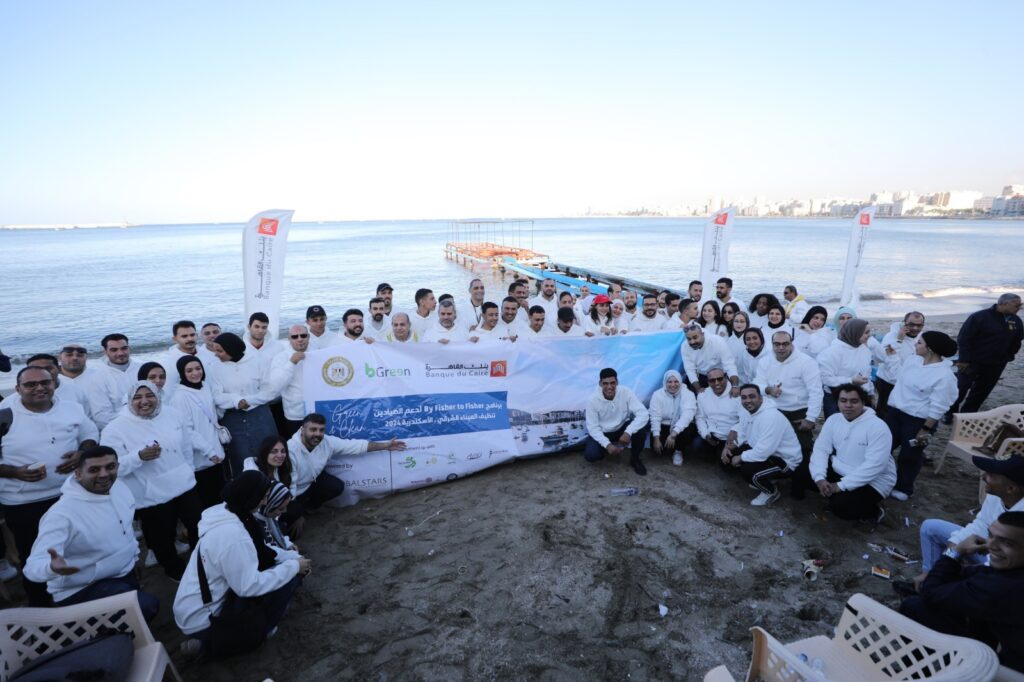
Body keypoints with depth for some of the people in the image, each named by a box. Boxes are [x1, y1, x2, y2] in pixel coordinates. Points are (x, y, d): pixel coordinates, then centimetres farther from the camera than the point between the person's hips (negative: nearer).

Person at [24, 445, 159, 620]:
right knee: (147, 606, -27)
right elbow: (33, 566, -33)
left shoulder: (120, 488, -5)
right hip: (83, 590, -7)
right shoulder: (62, 513, -27)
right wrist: (52, 567, -54)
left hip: (127, 573, 8)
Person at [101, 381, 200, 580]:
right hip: (152, 498, -4)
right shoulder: (116, 428, -14)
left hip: (185, 487, 4)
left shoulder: (170, 415, 1)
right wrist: (139, 457, -33)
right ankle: (176, 570, 40)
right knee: (163, 540, 13)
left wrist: (188, 472, 12)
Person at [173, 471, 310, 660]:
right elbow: (250, 586, -29)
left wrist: (293, 557, -3)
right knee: (286, 579, -15)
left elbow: (261, 550, 7)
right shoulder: (232, 535, -32)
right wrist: (293, 566, -20)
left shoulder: (225, 512, -4)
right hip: (201, 619, -9)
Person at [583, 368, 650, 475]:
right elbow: (593, 428, -17)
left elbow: (643, 414, -29)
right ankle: (605, 449, 14)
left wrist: (628, 432, -41)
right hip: (602, 433, -1)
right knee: (590, 455, -25)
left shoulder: (626, 393, -22)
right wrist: (607, 445, -30)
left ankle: (634, 458, -3)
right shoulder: (593, 400, -21)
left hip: (622, 428, 1)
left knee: (642, 426, -28)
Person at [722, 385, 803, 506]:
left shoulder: (771, 417, -32)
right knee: (729, 454, -1)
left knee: (746, 470, -29)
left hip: (785, 461, -9)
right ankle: (761, 479, 18)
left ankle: (772, 492, 4)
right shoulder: (747, 411, -3)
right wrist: (728, 446, -10)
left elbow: (762, 452, -34)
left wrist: (740, 457, -20)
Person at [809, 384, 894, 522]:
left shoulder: (878, 426, -22)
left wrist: (841, 485, -29)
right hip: (839, 472, 6)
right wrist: (819, 478, -24)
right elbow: (821, 449, -6)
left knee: (840, 506, -26)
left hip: (873, 482, -6)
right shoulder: (833, 419, -3)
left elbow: (874, 465, -28)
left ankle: (874, 510, 5)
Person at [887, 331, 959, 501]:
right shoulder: (912, 360, -1)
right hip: (896, 412, 6)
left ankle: (903, 488, 31)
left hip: (918, 420, -6)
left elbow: (938, 407, -18)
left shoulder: (944, 375, -21)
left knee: (909, 456, 10)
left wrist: (926, 429, -14)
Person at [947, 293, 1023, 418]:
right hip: (972, 362, -6)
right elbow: (963, 339, -15)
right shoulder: (980, 317, -15)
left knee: (981, 392, 11)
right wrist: (964, 359, -17)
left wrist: (1008, 357, 9)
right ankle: (950, 413, 11)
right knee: (960, 389, -3)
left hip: (996, 366, 6)